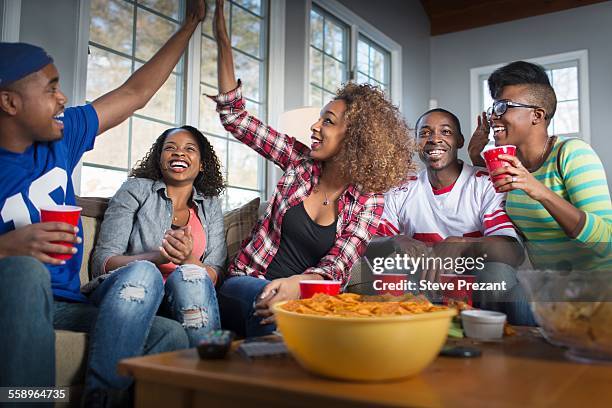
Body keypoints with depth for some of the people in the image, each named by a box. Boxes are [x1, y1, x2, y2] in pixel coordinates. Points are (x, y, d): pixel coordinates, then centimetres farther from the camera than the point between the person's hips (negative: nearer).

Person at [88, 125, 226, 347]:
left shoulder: (210, 206, 19)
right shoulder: (136, 189, 10)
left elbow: (214, 275, 8)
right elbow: (101, 262, -1)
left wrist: (188, 259, -16)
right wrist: (158, 257, -20)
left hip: (181, 304, 2)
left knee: (189, 275, -32)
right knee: (141, 271, -35)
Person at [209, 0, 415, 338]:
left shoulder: (369, 202, -2)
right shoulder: (301, 161, 4)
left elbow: (337, 266, -13)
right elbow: (234, 116, 5)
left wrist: (297, 283, -37)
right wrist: (222, 40, -1)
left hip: (302, 296, -1)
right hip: (246, 283, 1)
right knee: (261, 295, -34)